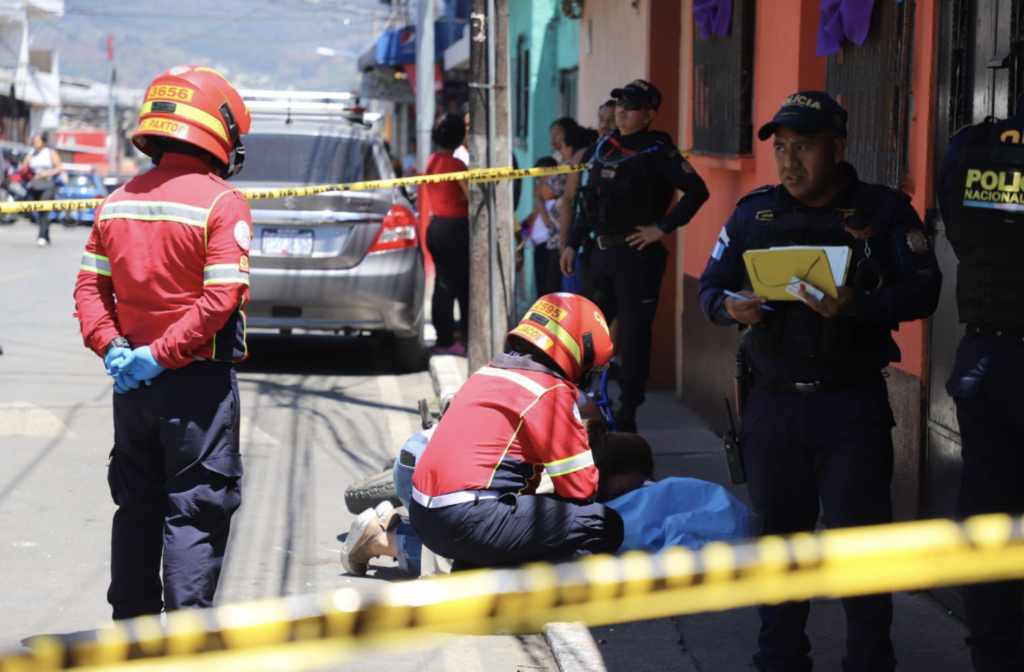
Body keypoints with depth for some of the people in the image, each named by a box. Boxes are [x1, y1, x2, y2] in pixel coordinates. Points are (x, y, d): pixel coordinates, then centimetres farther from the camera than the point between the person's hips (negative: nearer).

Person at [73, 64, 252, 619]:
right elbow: (222, 297, -20)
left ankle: (132, 622, 25)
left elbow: (91, 286, 5)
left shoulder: (117, 203, 8)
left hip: (133, 384, 6)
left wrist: (110, 347, -3)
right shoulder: (221, 203, -13)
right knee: (196, 509, 0)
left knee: (138, 505, 17)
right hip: (199, 383, -6)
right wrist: (162, 354, -17)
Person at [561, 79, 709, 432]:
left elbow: (697, 190, -18)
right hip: (601, 253, 7)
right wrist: (572, 243, 15)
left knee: (634, 333, -2)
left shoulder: (658, 151, -8)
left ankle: (627, 414, 4)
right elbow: (589, 202, 20)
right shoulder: (606, 147, 14)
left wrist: (663, 228, -16)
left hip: (637, 254, -7)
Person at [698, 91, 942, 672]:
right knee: (776, 535, 9)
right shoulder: (753, 213, 10)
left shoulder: (883, 211, 0)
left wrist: (858, 307, -25)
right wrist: (731, 308, -11)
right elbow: (710, 287, 13)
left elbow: (922, 290, -8)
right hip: (773, 401, 3)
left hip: (851, 405, -3)